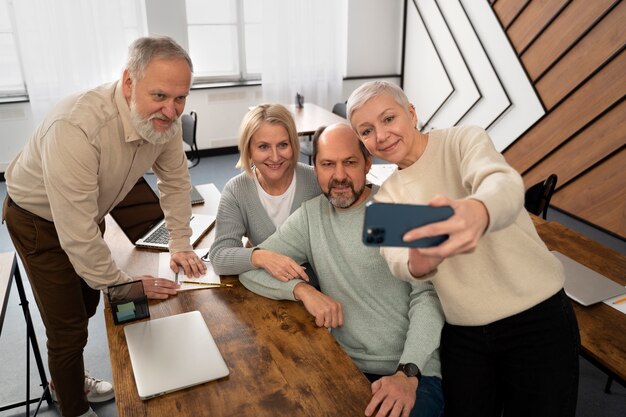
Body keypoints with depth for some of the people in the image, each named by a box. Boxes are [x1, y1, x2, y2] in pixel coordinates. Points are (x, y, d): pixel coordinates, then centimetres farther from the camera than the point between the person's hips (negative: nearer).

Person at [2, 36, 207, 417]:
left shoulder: (164, 120, -21)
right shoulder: (76, 128, -41)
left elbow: (176, 181, -5)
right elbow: (75, 231, -37)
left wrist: (180, 245, -8)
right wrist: (124, 286, -26)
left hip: (92, 214, 7)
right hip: (40, 219, -6)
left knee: (86, 306, 23)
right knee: (68, 326, 0)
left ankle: (72, 382, 51)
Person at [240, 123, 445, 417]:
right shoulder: (310, 215, 5)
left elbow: (427, 296, -11)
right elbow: (251, 270, 5)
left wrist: (408, 373, -24)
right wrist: (302, 289, -12)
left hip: (414, 373, -3)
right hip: (345, 367, 3)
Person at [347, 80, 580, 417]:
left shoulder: (465, 140, -9)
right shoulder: (388, 196, 2)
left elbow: (504, 184, -31)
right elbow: (395, 258, -16)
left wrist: (478, 213, -56)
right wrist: (417, 264, -41)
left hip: (537, 315, -3)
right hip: (461, 334, 3)